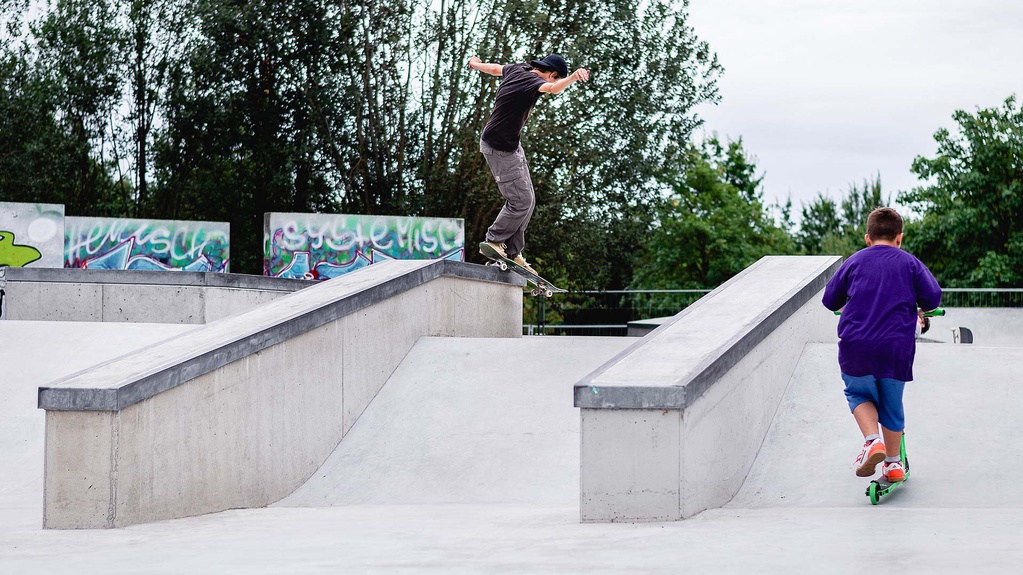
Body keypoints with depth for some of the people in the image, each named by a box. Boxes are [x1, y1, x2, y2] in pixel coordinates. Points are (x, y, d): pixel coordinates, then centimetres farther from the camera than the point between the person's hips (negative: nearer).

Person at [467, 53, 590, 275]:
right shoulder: (532, 80, -23)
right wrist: (573, 78, -66)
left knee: (527, 200, 9)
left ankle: (512, 252, 14)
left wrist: (476, 64, 48)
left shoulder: (519, 70, 5)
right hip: (500, 148, -11)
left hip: (511, 144, 11)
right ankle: (494, 241, 7)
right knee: (520, 201, -10)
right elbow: (554, 88, -46)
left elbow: (494, 68, 27)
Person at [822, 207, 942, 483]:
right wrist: (917, 308, 22)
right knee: (892, 401, 16)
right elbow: (933, 297, -1)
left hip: (856, 345, 0)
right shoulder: (910, 263, 8)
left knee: (858, 393, 20)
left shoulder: (855, 261, 9)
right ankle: (893, 463, 23)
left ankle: (872, 440, -5)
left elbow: (830, 299, 12)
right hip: (897, 346, 0)